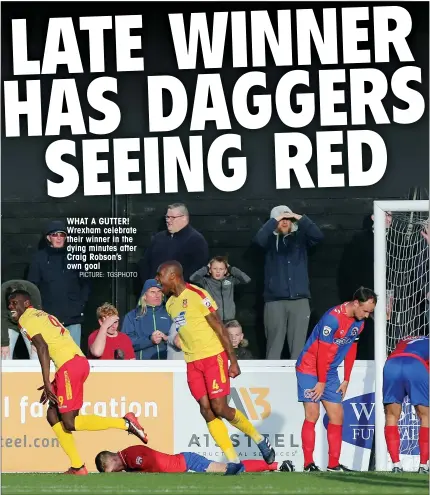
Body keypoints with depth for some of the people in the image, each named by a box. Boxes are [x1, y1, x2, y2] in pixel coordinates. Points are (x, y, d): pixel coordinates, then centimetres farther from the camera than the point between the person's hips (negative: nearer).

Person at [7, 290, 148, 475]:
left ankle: (125, 423, -13)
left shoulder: (26, 319, 1)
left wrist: (47, 383, -16)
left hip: (70, 365, -9)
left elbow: (42, 347, -13)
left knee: (69, 423, -9)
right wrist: (52, 384, 30)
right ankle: (77, 467, 9)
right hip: (80, 361, 9)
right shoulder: (42, 315, 28)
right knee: (53, 414, 12)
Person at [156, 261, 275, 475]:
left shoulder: (197, 295, -13)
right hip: (192, 362, 7)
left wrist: (233, 360, -15)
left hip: (213, 357, -7)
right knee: (207, 411, -3)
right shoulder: (170, 304, 11)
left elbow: (220, 328, -13)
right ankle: (233, 461, 0)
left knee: (219, 408, -12)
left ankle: (259, 440, 9)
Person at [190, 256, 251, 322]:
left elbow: (247, 279, -3)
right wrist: (206, 268, -3)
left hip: (229, 320, 2)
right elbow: (192, 278, -14)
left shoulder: (231, 280, 5)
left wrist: (231, 269, 2)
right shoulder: (207, 281, 0)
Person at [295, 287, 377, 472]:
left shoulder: (359, 322, 3)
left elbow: (351, 350, 11)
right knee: (312, 415, -11)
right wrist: (321, 382, -15)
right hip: (309, 369, -8)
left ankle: (333, 464, 8)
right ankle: (308, 464, -8)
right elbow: (323, 352, -21)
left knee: (337, 416, 3)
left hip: (329, 372, 8)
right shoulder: (333, 318, -24)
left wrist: (346, 381, 10)